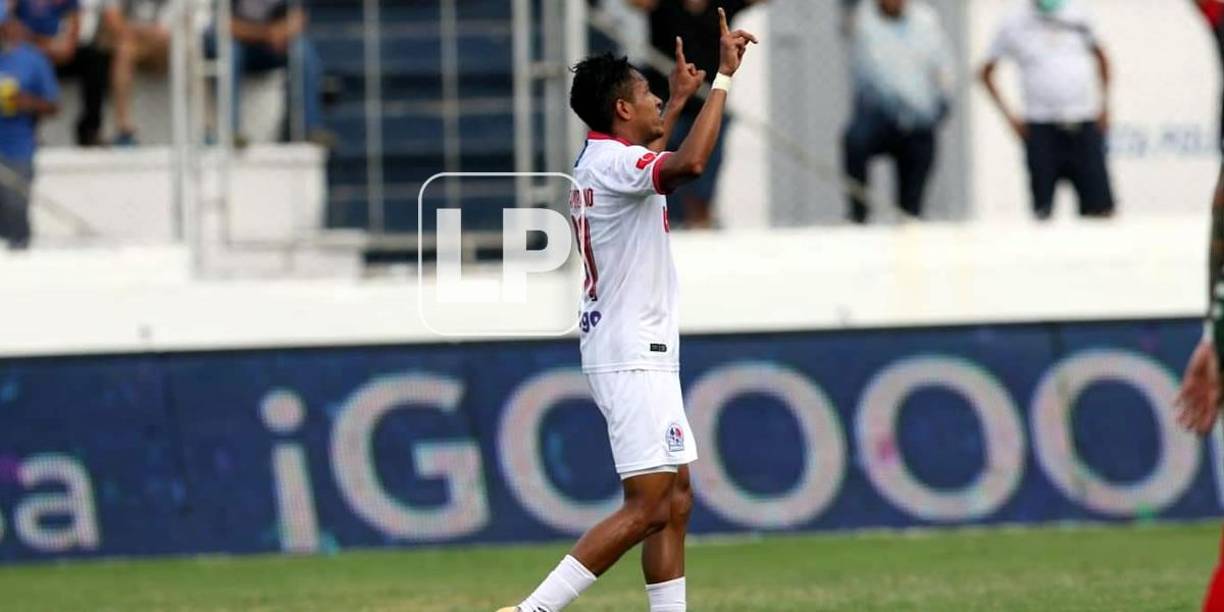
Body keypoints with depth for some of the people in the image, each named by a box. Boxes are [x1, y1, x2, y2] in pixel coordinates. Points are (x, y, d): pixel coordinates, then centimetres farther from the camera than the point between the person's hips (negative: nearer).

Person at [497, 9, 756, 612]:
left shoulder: (596, 161, 14)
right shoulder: (615, 163, -16)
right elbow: (690, 163, -36)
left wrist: (677, 103, 46)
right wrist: (721, 78, -30)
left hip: (637, 355, 11)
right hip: (632, 356, -11)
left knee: (675, 501, 9)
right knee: (647, 507, -15)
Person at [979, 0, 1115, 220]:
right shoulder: (1015, 23, 0)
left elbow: (1100, 56, 22)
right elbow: (986, 72, 8)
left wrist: (1104, 104, 15)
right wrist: (1009, 115, 1)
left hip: (1084, 125, 2)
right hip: (1042, 127, -2)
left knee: (1100, 208, -4)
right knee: (1043, 211, -3)